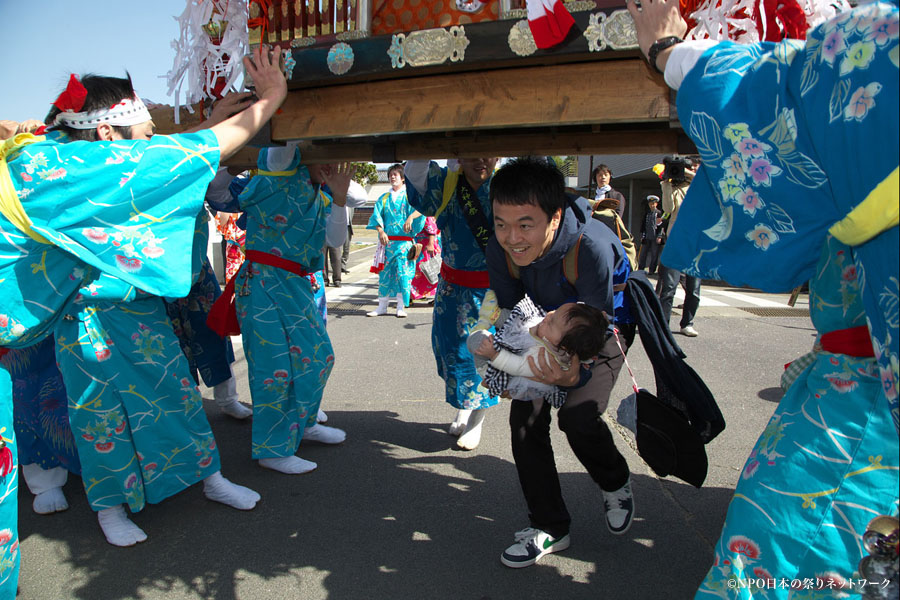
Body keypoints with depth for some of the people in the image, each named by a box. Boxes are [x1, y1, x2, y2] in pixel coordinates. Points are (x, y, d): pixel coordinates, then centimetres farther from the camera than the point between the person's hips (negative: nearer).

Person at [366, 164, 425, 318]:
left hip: (404, 240, -3)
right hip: (387, 240, 3)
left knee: (403, 272, -7)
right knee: (385, 272, 3)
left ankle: (401, 307, 0)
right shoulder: (384, 198, 16)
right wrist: (381, 231, -11)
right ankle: (382, 306, 10)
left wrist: (411, 217, -30)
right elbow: (377, 215, 6)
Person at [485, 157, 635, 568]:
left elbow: (594, 330, -30)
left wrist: (574, 374, -48)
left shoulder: (591, 246, -38)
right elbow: (507, 312, -7)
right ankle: (549, 527, 12)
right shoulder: (501, 249, -23)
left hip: (604, 334, -4)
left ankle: (616, 483, 13)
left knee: (578, 414, -23)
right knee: (524, 418, -5)